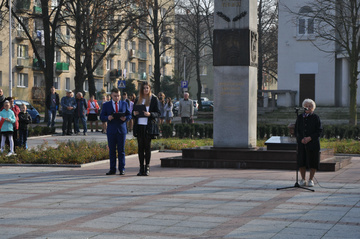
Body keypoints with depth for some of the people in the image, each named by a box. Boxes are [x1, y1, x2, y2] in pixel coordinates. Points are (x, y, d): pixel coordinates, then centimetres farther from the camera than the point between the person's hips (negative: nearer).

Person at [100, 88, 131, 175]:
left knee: (121, 150, 0)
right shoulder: (106, 105, 7)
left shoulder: (124, 104, 9)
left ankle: (122, 169, 3)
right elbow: (101, 116, 4)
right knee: (112, 151, 2)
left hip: (121, 130, 0)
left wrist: (125, 118, -12)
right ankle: (112, 169, 7)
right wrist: (107, 118, -17)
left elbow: (129, 115, 10)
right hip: (111, 131, 0)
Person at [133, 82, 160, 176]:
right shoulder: (138, 99, 14)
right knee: (140, 146, 5)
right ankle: (141, 167, 10)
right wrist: (134, 113, -5)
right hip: (139, 125, 4)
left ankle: (147, 168, 3)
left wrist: (150, 114, -19)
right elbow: (133, 111, 18)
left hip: (148, 125, -4)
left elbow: (158, 113, -1)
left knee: (147, 146, -3)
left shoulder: (154, 99, 2)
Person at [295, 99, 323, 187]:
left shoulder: (315, 117, 0)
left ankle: (311, 180, 10)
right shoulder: (300, 117, 9)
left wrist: (310, 138, -15)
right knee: (301, 161, 3)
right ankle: (303, 179, 15)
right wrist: (301, 139, -9)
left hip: (313, 143, -3)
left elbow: (319, 130, -4)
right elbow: (296, 130, 9)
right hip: (301, 143, 3)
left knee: (313, 161, -1)